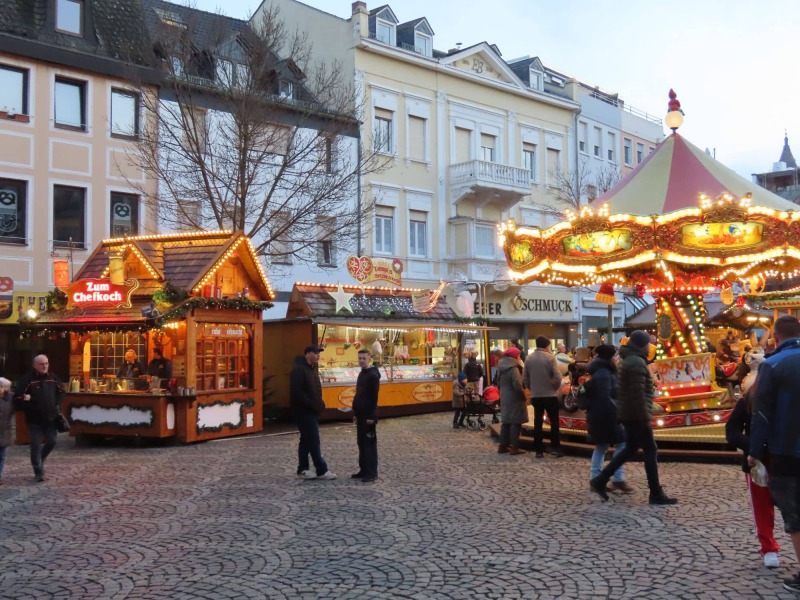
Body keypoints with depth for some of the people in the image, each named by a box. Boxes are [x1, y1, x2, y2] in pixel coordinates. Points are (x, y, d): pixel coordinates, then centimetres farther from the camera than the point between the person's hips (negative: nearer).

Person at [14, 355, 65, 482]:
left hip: (51, 417, 4)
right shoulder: (27, 379, -12)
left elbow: (62, 392, 20)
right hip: (34, 419, -4)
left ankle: (40, 460, 31)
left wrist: (57, 405, 8)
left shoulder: (53, 378, 4)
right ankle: (38, 472, 5)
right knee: (36, 445, -2)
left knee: (51, 442, 4)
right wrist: (30, 409, -21)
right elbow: (18, 398, -14)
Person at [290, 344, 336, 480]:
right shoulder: (299, 370, -16)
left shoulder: (312, 368, 15)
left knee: (306, 440, 13)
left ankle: (303, 469, 20)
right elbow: (297, 392, -23)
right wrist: (311, 404, -21)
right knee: (313, 440, -7)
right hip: (304, 411, -10)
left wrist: (319, 403, 7)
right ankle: (321, 470, -3)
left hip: (311, 410, 10)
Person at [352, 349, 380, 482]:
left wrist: (371, 416, -19)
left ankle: (372, 472, 0)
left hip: (368, 415, -9)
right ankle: (364, 470, 20)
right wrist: (355, 413, 17)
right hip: (360, 414, 9)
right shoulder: (361, 374, 13)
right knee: (361, 442, 12)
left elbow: (374, 397, -17)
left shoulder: (373, 375, -14)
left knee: (370, 443, -4)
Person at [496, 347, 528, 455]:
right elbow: (518, 385, -23)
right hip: (514, 399, -8)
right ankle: (514, 447, -3)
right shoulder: (513, 368, -17)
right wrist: (524, 397, -12)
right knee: (515, 422, -3)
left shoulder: (501, 368, 10)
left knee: (506, 422, 14)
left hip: (504, 398, 8)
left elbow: (498, 383, 16)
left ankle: (503, 446, 17)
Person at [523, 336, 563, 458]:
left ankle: (538, 450, 8)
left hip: (536, 396, 4)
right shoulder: (550, 357, -11)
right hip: (550, 395, -3)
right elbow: (557, 377, -15)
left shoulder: (528, 358, 1)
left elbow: (525, 379, 2)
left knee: (538, 422, 8)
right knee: (554, 422, 7)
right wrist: (556, 387, 3)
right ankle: (555, 448, 5)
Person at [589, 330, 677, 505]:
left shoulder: (629, 360, 16)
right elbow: (638, 395, -22)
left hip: (630, 414, 10)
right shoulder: (637, 363, -18)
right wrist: (645, 418, -20)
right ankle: (656, 494, 3)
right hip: (636, 415, -10)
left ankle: (600, 481, 13)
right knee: (651, 451, -3)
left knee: (630, 450, 15)